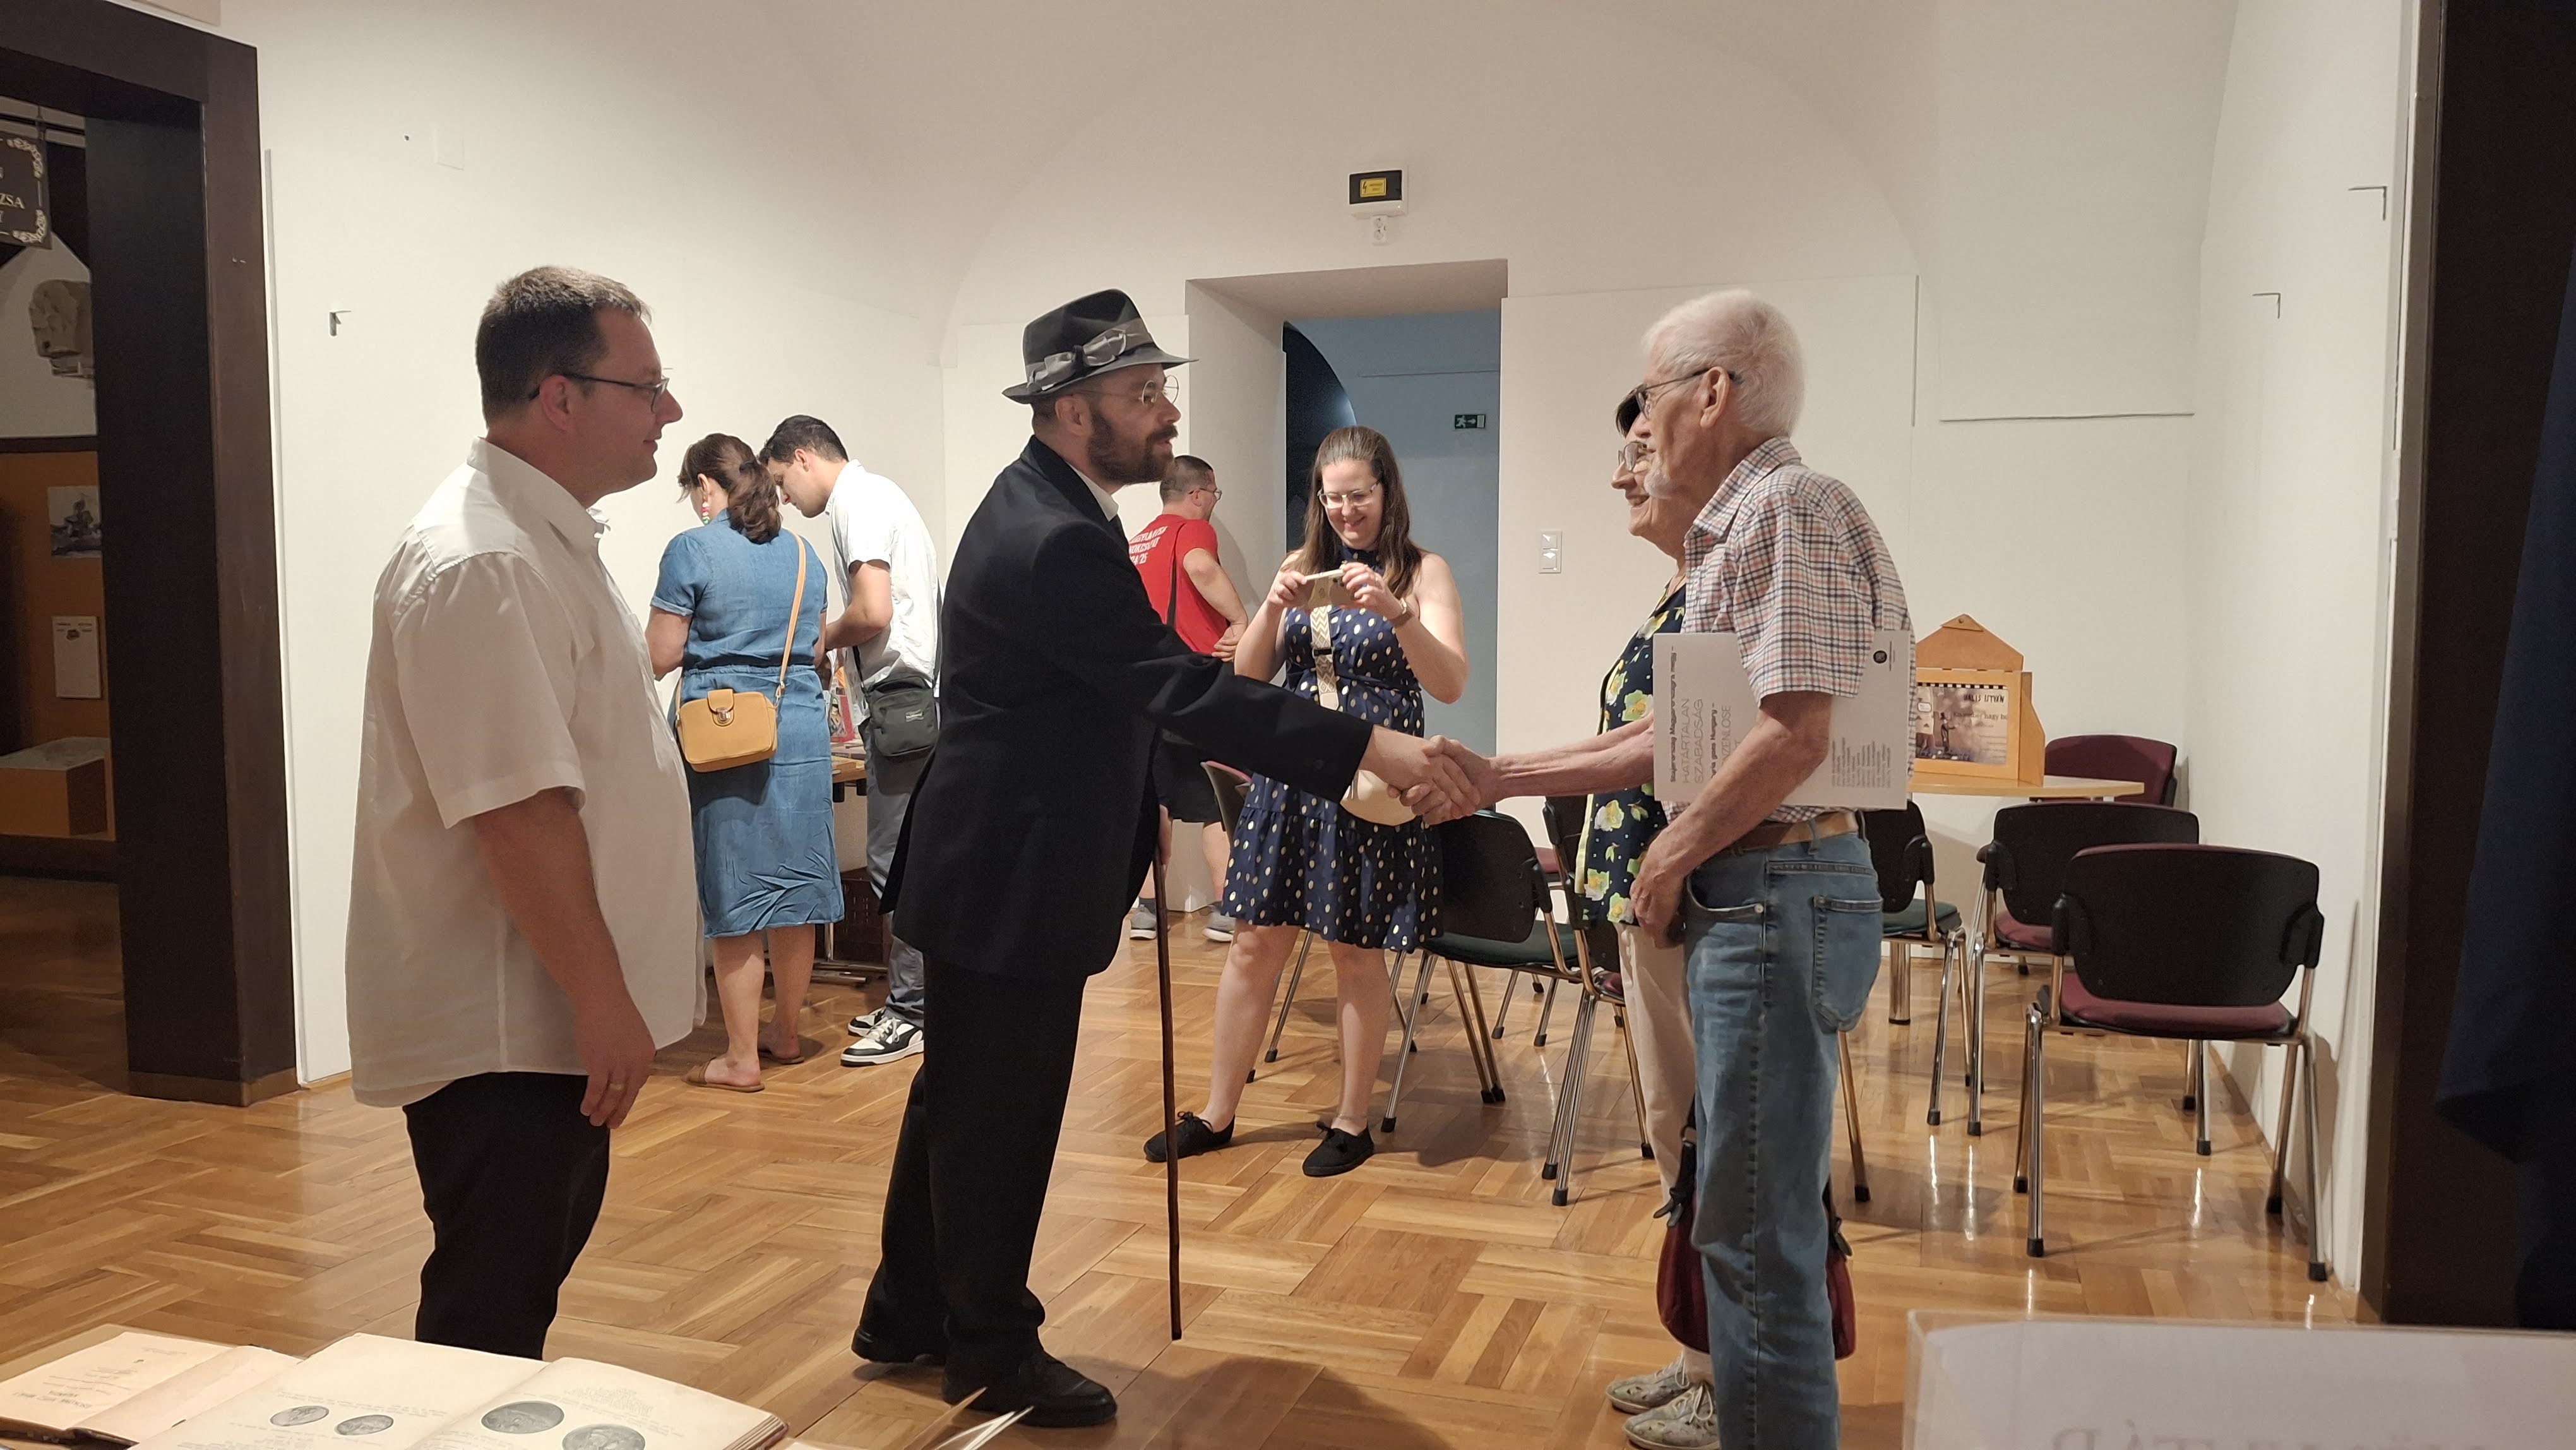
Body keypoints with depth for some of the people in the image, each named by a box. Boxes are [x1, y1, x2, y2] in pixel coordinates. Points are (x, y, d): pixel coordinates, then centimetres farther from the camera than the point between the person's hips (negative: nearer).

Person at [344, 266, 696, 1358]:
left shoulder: (547, 537, 11)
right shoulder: (481, 565, -23)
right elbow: (519, 812, -27)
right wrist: (603, 1002, -22)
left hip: (546, 1014, 10)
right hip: (504, 1025, -10)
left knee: (534, 1269, 23)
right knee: (487, 1323, 2)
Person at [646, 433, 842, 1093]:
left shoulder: (692, 551, -7)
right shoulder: (803, 554, 10)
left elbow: (660, 658, -6)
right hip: (801, 729, 5)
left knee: (735, 896, 1)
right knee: (794, 887, 12)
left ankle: (741, 1057, 8)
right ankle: (786, 1033, 26)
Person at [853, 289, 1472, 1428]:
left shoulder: (1041, 507, 9)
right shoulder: (1054, 540, -25)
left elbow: (1135, 688, 17)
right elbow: (1186, 688, -31)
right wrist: (1375, 750, -34)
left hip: (996, 865, 10)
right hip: (1013, 881, -10)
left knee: (961, 1100, 21)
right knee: (1001, 1118, 6)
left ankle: (907, 1315, 37)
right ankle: (993, 1354, 24)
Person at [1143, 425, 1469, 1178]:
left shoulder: (1423, 572, -2)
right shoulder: (1301, 566, 9)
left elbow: (1451, 684, -13)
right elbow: (1247, 675, 4)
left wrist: (1394, 611, -27)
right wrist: (1272, 608, -14)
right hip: (1290, 773, 4)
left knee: (1357, 953, 5)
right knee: (1254, 945, 7)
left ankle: (1352, 1123, 21)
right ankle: (1216, 1115, 19)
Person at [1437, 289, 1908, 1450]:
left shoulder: (1788, 506, -14)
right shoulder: (1731, 528, 18)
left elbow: (1796, 733, -23)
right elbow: (1672, 738, 19)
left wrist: (1671, 854, -12)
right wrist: (1501, 778, 16)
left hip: (1779, 896, -10)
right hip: (1747, 899, 10)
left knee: (1759, 1236, -1)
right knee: (1752, 1215, 19)